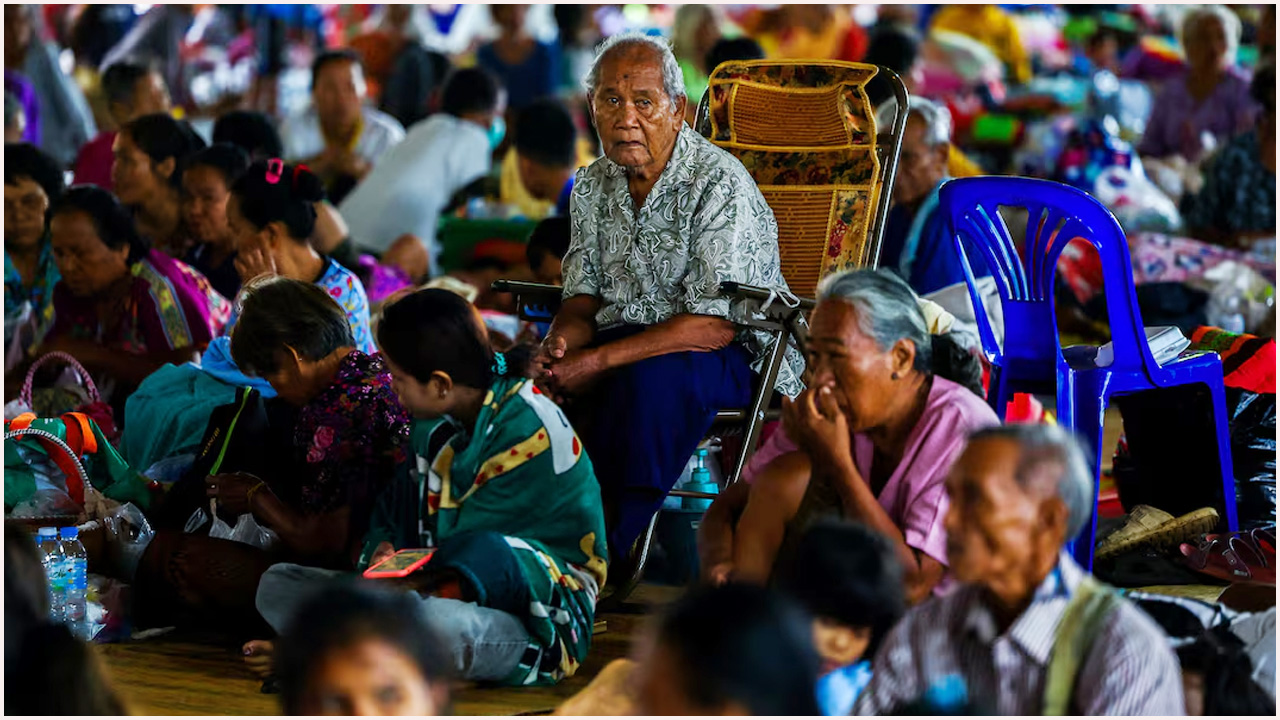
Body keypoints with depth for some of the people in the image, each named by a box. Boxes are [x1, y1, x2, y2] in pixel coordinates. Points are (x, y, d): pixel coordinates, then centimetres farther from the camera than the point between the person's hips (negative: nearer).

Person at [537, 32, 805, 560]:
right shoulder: (592, 186, 6)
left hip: (739, 354, -6)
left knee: (653, 377, -38)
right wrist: (562, 340, -13)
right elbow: (584, 295, 13)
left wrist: (597, 362, -26)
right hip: (630, 340, 6)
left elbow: (714, 324, -23)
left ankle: (609, 552, -26)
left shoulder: (720, 185, -17)